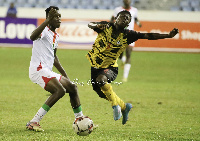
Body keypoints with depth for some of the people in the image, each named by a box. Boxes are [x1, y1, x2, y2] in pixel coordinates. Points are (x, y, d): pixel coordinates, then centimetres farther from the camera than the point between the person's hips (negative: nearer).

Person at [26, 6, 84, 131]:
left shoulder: (56, 36, 19)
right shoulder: (45, 30, -10)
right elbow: (33, 37, -35)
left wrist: (65, 75, 30)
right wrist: (48, 20, -40)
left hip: (48, 72, 10)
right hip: (38, 69, -10)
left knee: (72, 87, 13)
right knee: (60, 90, -26)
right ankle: (33, 123, -27)